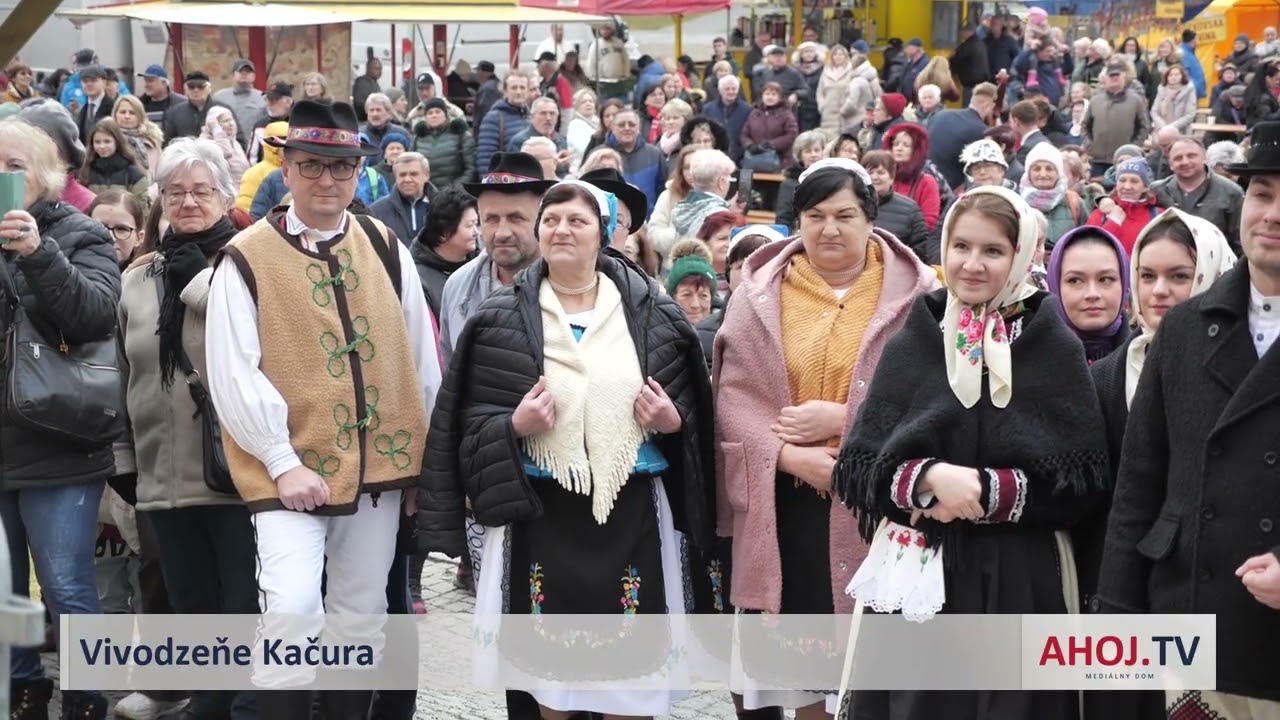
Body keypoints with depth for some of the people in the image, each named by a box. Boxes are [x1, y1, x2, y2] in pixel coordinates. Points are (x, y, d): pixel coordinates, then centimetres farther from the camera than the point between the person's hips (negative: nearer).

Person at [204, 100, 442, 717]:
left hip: (379, 465, 4)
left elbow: (422, 361, 10)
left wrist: (422, 458, 10)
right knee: (292, 609, -17)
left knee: (361, 617, 13)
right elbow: (233, 375, -10)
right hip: (289, 470, -4)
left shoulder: (386, 249, 6)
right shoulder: (247, 258, -5)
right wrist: (282, 463, -14)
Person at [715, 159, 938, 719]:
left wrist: (843, 418, -15)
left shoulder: (913, 293, -1)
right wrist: (789, 456, -13)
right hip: (785, 502, 2)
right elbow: (733, 396, 2)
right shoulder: (760, 292, 6)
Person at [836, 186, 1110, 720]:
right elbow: (856, 466, 1)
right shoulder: (910, 346, 5)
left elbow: (1086, 480, -4)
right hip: (915, 580, 1)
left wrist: (988, 491, -14)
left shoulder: (1055, 350, 1)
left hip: (1020, 583, -1)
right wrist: (928, 476, -16)